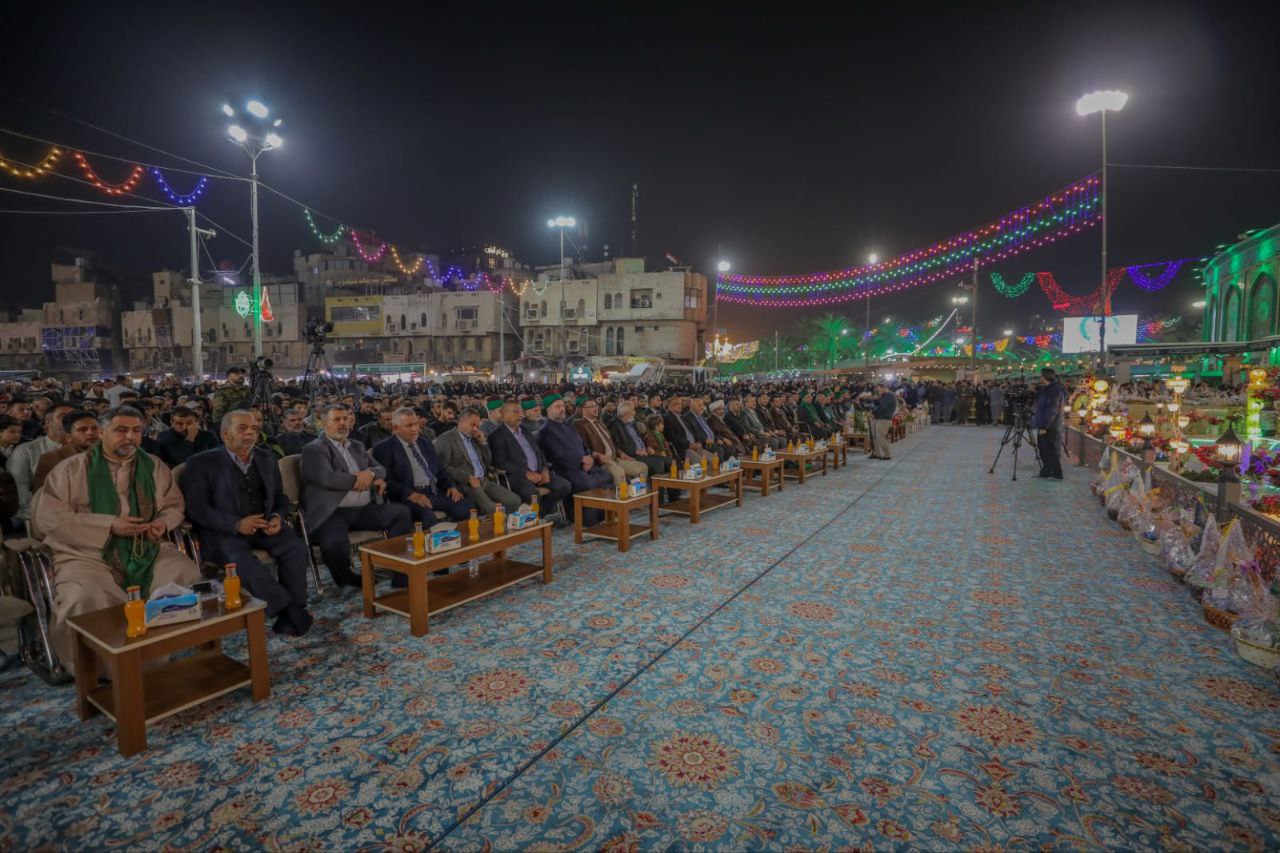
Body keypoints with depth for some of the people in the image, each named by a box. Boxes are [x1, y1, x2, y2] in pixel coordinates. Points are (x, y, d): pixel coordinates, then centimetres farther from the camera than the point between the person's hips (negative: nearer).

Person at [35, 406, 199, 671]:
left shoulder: (154, 466, 12)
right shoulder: (72, 468, 2)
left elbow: (174, 505, 18)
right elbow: (47, 516, -5)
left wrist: (163, 523, -7)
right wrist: (109, 525, -16)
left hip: (150, 550, 3)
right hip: (89, 554, -2)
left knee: (189, 579, -21)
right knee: (85, 599, -32)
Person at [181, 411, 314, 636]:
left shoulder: (266, 458, 15)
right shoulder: (201, 463, 0)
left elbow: (280, 497, 19)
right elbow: (196, 509, -8)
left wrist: (277, 517, -5)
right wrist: (237, 524, -22)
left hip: (264, 526, 4)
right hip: (223, 531, -4)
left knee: (296, 546, -23)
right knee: (239, 559, -34)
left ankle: (292, 613, -19)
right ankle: (289, 610, -29)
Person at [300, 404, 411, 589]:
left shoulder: (358, 447, 23)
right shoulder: (314, 449, 1)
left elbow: (380, 469, 18)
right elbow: (327, 478, -16)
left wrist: (370, 473, -6)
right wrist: (360, 480, -6)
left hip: (364, 510, 6)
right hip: (332, 513, -6)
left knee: (401, 512, -17)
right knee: (334, 543, -35)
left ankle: (401, 573, -8)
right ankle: (345, 577, 1)